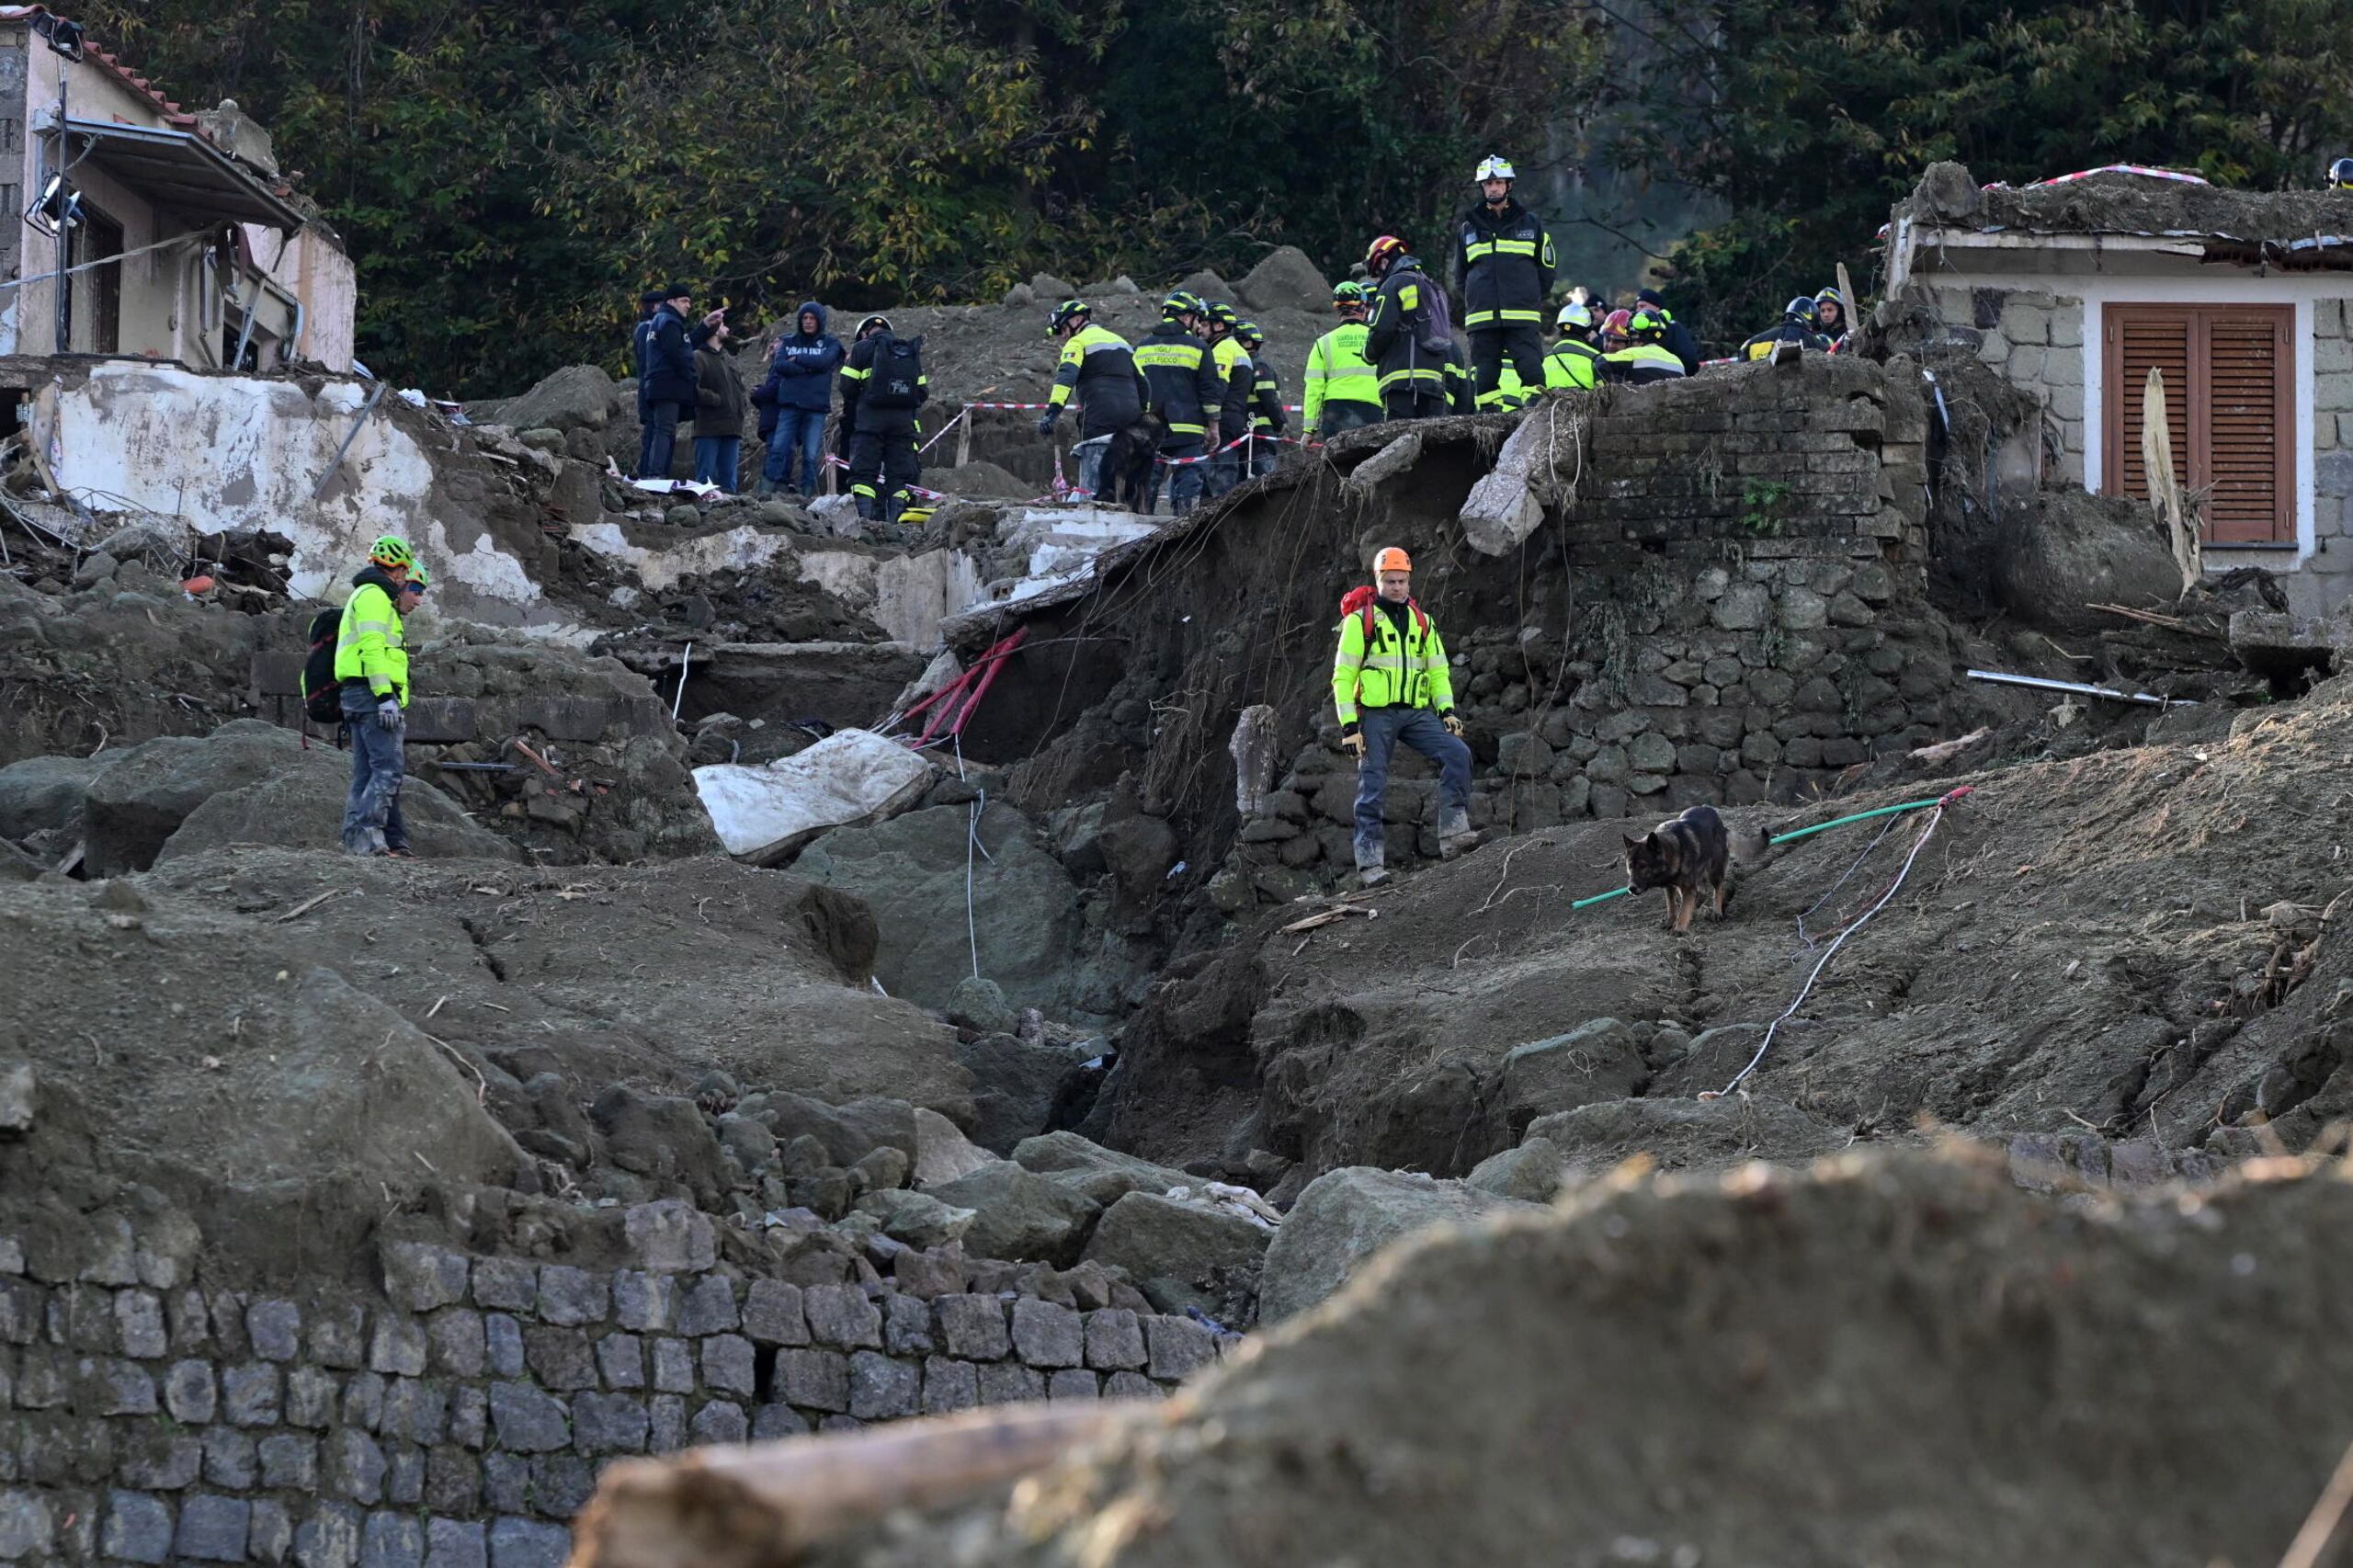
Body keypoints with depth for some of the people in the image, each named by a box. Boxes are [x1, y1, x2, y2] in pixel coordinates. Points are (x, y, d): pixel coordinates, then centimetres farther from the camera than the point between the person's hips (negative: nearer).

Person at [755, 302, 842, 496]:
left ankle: (808, 493, 0)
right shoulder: (788, 342, 15)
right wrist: (809, 367, -9)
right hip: (789, 404, 1)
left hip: (816, 406, -1)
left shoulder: (830, 343, 10)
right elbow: (780, 366, -2)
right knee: (779, 449, -8)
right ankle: (767, 492, -11)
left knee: (811, 454, -3)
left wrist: (797, 360, -2)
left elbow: (824, 362, -10)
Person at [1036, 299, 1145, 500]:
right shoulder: (1121, 341, 27)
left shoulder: (1078, 342, 3)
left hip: (1099, 417, -7)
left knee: (1091, 482, -12)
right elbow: (1142, 383, 25)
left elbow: (1066, 376, -15)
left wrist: (1052, 411, -25)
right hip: (1131, 418, 7)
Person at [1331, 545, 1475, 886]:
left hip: (1416, 713, 4)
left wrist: (1446, 709, 3)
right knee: (1372, 787, -7)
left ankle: (1453, 833, -20)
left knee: (1457, 753, -18)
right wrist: (1348, 723, -10)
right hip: (1375, 714, -4)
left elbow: (1438, 670, 19)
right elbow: (1343, 676, -2)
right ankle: (1370, 863, -5)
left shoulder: (1421, 621, 15)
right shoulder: (1360, 619, 1)